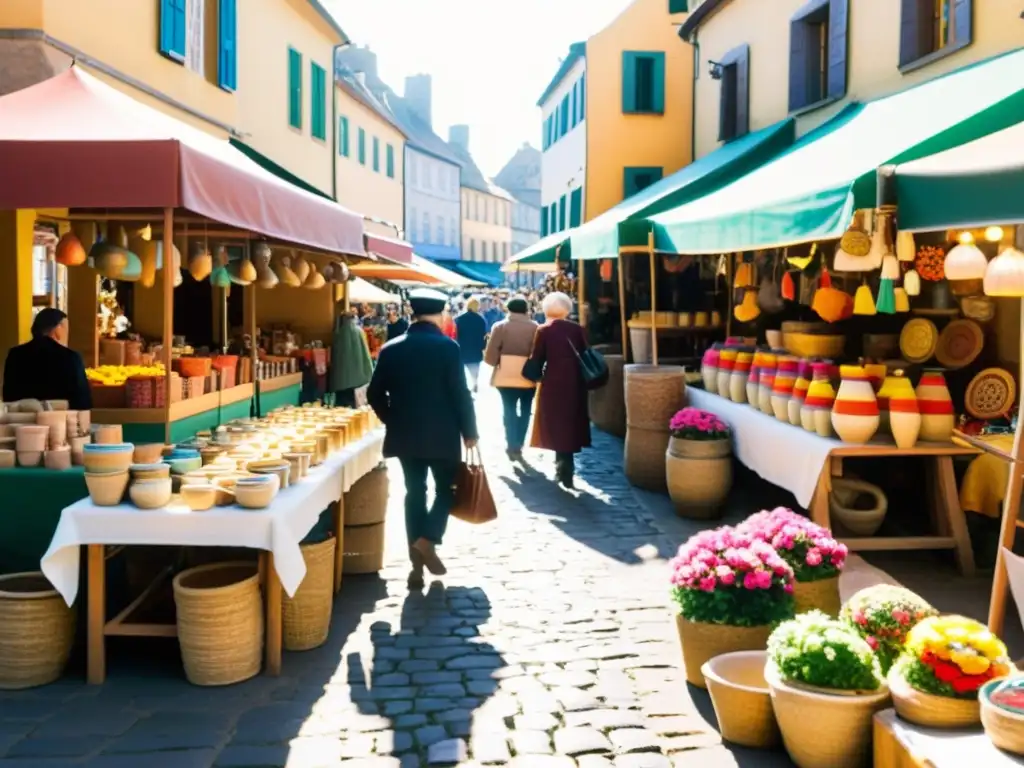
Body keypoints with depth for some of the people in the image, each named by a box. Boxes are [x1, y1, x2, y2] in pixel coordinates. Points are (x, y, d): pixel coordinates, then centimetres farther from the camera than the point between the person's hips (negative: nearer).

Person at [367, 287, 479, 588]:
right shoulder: (447, 347, -10)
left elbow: (375, 394, 4)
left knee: (414, 493, 10)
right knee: (446, 490, 12)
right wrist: (469, 431, -1)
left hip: (405, 435, 4)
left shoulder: (391, 349, 1)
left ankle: (417, 566, 10)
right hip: (442, 434, -4)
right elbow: (460, 393, -11)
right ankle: (427, 540, -10)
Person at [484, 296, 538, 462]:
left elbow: (490, 357, -8)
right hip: (529, 376, 1)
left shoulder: (500, 326, -4)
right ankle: (518, 445, 17)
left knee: (510, 410, 9)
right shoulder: (535, 328, -2)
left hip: (506, 376, -1)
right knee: (525, 410, 17)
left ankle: (512, 446, -1)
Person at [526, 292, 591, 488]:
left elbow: (536, 360, -7)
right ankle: (565, 467, 23)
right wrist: (581, 379, 15)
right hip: (575, 383, 3)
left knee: (557, 425, 6)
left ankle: (564, 470, 4)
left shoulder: (544, 331, -5)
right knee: (571, 424, 16)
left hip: (553, 383, -3)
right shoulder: (577, 329, 3)